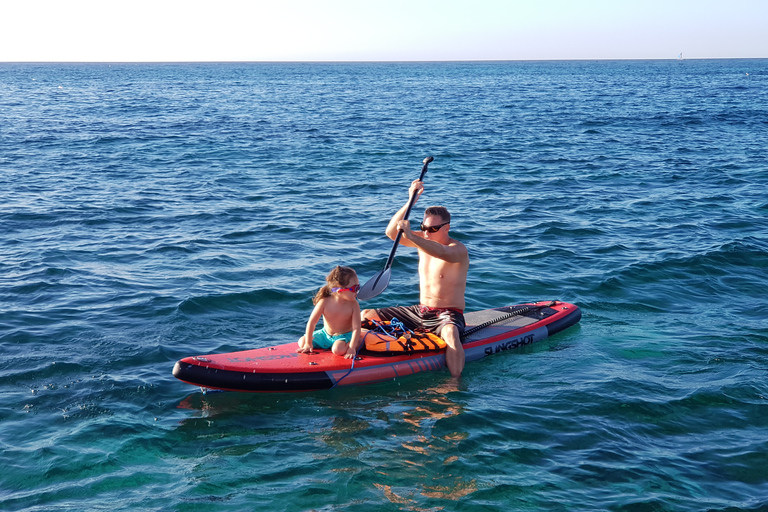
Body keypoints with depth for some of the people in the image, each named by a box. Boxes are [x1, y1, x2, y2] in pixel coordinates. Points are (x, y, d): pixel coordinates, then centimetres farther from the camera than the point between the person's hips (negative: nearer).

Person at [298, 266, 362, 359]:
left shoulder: (353, 304, -20)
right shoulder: (325, 302, -20)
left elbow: (356, 328, -22)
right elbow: (311, 322, -14)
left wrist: (352, 348, -33)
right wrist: (308, 344, -13)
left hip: (345, 335, -4)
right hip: (326, 334, 4)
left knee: (338, 349, -35)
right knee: (302, 342, -6)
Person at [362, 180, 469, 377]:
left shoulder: (458, 249, -15)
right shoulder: (423, 240, 6)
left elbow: (441, 252, -40)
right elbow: (391, 232, -6)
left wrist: (410, 235, -49)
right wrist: (411, 201, -13)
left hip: (448, 315, -7)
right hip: (420, 312, 7)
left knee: (450, 334, -43)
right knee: (366, 316, -1)